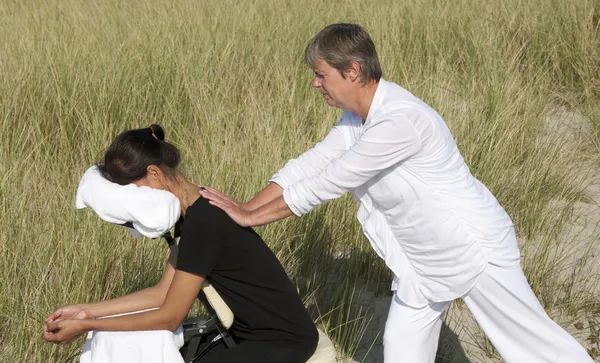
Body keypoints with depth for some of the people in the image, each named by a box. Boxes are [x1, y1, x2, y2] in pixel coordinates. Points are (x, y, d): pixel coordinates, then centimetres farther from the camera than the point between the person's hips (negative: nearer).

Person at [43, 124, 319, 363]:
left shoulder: (203, 223, -25)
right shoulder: (195, 211, 4)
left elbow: (169, 317, -20)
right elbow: (163, 292, 7)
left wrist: (85, 326, -15)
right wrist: (88, 311, 2)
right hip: (251, 332, 9)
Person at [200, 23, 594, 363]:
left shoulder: (399, 120, -32)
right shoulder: (357, 117, -1)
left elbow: (329, 182, -28)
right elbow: (310, 164, 1)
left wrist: (252, 217, -19)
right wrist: (246, 206, -9)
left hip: (474, 249, -9)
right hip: (423, 260, 9)